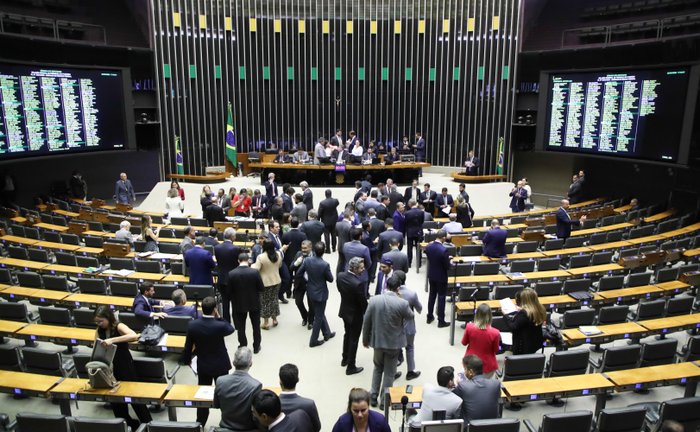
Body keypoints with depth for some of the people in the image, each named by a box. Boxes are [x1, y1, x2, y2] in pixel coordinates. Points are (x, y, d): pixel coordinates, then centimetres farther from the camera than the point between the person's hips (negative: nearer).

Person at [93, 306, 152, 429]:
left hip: (125, 367, -5)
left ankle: (147, 424, 23)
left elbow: (134, 336, -40)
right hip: (109, 368, 5)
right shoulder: (99, 331, -2)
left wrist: (112, 340, -47)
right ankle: (126, 423, 34)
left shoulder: (119, 327, -21)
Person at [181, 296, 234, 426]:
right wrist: (219, 317, -4)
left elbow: (188, 346, -5)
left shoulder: (192, 325, -17)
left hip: (202, 365, 3)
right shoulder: (220, 326, -27)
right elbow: (231, 329, -3)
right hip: (220, 365, -3)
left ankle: (200, 422, 33)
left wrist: (187, 360, 12)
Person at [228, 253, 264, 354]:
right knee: (256, 326, 18)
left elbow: (228, 292, -9)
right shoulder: (255, 272, -19)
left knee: (241, 327, 16)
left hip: (239, 304, 0)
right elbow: (262, 288, -12)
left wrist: (232, 299, 11)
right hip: (254, 303, 0)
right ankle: (256, 347, 29)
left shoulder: (231, 274, -16)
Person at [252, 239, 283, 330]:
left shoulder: (261, 257, -21)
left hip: (265, 282, -5)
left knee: (265, 302, 7)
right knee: (274, 299, 19)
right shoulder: (278, 254, -5)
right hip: (276, 281, 5)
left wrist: (253, 264, -1)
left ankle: (266, 323, 13)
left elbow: (256, 269, -20)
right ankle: (274, 319, 28)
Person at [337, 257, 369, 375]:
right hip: (355, 314, -7)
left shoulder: (340, 275, -12)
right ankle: (350, 367, 23)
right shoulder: (358, 283, -33)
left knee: (347, 334, 27)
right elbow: (363, 302, -22)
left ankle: (345, 359, 45)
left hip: (344, 311, 7)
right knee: (354, 340, 10)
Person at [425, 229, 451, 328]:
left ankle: (430, 317, 30)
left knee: (432, 295, 20)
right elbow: (447, 266, -20)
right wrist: (448, 259, 2)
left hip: (431, 275, 6)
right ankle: (441, 321, 13)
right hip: (441, 277, -6)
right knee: (441, 298, 5)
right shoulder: (443, 250, -27)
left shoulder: (428, 247, -7)